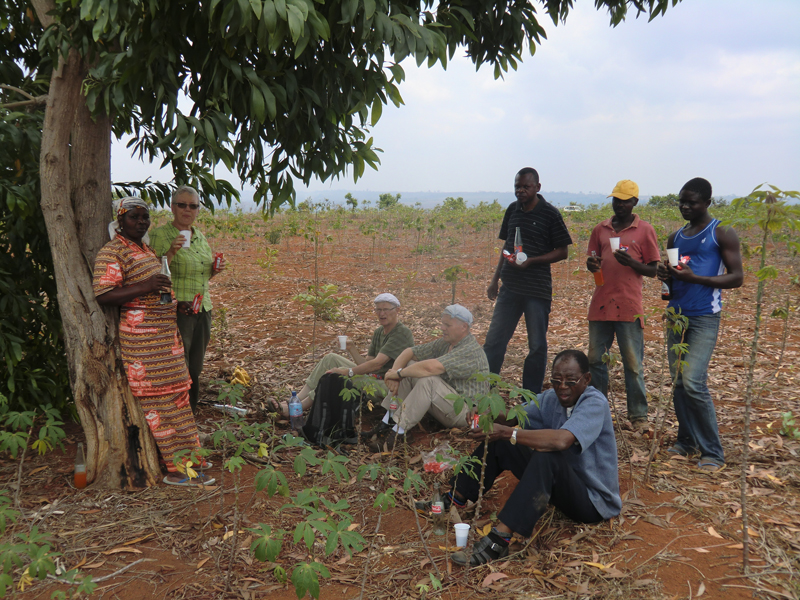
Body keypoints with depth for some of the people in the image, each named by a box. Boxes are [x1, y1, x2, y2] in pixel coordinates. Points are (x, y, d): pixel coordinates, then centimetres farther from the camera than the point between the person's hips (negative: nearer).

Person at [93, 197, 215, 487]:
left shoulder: (146, 248, 18)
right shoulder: (112, 252, -10)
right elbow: (102, 295, -19)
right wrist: (144, 287, -26)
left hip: (166, 332, 9)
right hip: (142, 336, -9)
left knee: (176, 396, 13)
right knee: (160, 400, -7)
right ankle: (177, 470, -1)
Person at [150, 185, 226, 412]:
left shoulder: (200, 236, 14)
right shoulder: (160, 234, -7)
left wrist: (215, 270, 4)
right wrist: (171, 253, -26)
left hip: (202, 310, 7)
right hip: (177, 310, -7)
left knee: (195, 369, 14)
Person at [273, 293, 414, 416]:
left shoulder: (402, 333, -13)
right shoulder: (378, 332, 16)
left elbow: (377, 364, -22)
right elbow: (367, 363, 10)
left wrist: (347, 371, -23)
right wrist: (352, 349, -6)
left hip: (389, 386, -9)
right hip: (372, 378, 9)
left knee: (340, 375, -27)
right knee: (330, 358, -2)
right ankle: (297, 399, -9)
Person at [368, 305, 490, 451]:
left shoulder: (471, 351, -23)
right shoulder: (444, 343, 7)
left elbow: (430, 367, -35)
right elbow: (409, 352, 6)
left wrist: (399, 373, -23)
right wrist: (395, 373, -12)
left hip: (465, 410, -9)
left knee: (428, 380, -33)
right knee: (408, 367, -2)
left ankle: (397, 432, -31)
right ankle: (387, 423, -10)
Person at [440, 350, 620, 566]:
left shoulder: (595, 403, -22)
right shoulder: (551, 399, 1)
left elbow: (562, 440, -39)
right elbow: (513, 417, -2)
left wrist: (507, 432, -39)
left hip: (594, 501, -8)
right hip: (559, 485, 8)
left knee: (547, 457, -38)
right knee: (498, 442, 1)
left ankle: (499, 539, -40)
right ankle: (453, 500, 2)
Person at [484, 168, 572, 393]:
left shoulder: (550, 213, -6)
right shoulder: (512, 210, 9)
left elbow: (562, 252, -4)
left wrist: (531, 261, -17)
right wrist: (495, 279, 15)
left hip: (537, 289, -5)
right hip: (509, 286, 5)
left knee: (537, 346, 5)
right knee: (494, 340, 6)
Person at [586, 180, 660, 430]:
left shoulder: (645, 230, 2)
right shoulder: (600, 229, 12)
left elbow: (652, 270, 1)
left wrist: (631, 262, -18)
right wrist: (591, 264, -6)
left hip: (628, 306, -4)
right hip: (600, 304, 4)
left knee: (633, 364, 2)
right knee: (595, 360, 9)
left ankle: (638, 415, 12)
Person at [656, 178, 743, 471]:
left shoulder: (722, 234, -3)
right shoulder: (676, 237, 15)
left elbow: (737, 277, -7)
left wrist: (694, 278, -18)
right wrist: (667, 275, 0)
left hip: (704, 318, -6)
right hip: (677, 315, 6)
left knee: (693, 382, -14)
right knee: (678, 382, 7)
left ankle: (713, 452, -1)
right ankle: (687, 441, 21)